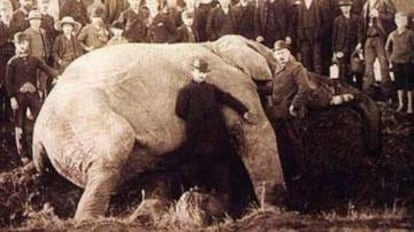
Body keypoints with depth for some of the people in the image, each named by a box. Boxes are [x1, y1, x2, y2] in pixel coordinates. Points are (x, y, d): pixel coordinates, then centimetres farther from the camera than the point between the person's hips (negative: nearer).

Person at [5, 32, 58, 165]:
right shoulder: (12, 62, -2)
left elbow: (47, 69, -2)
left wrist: (58, 77, -19)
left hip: (33, 94, 2)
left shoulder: (34, 60, 5)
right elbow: (9, 82, -3)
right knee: (20, 126, 4)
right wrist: (12, 98, -10)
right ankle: (23, 155, 14)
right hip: (19, 95, -2)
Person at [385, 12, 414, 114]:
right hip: (396, 62, 3)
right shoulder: (392, 35, 5)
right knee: (399, 83, 9)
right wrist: (390, 58, 10)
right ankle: (401, 103, 21)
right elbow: (387, 48, 16)